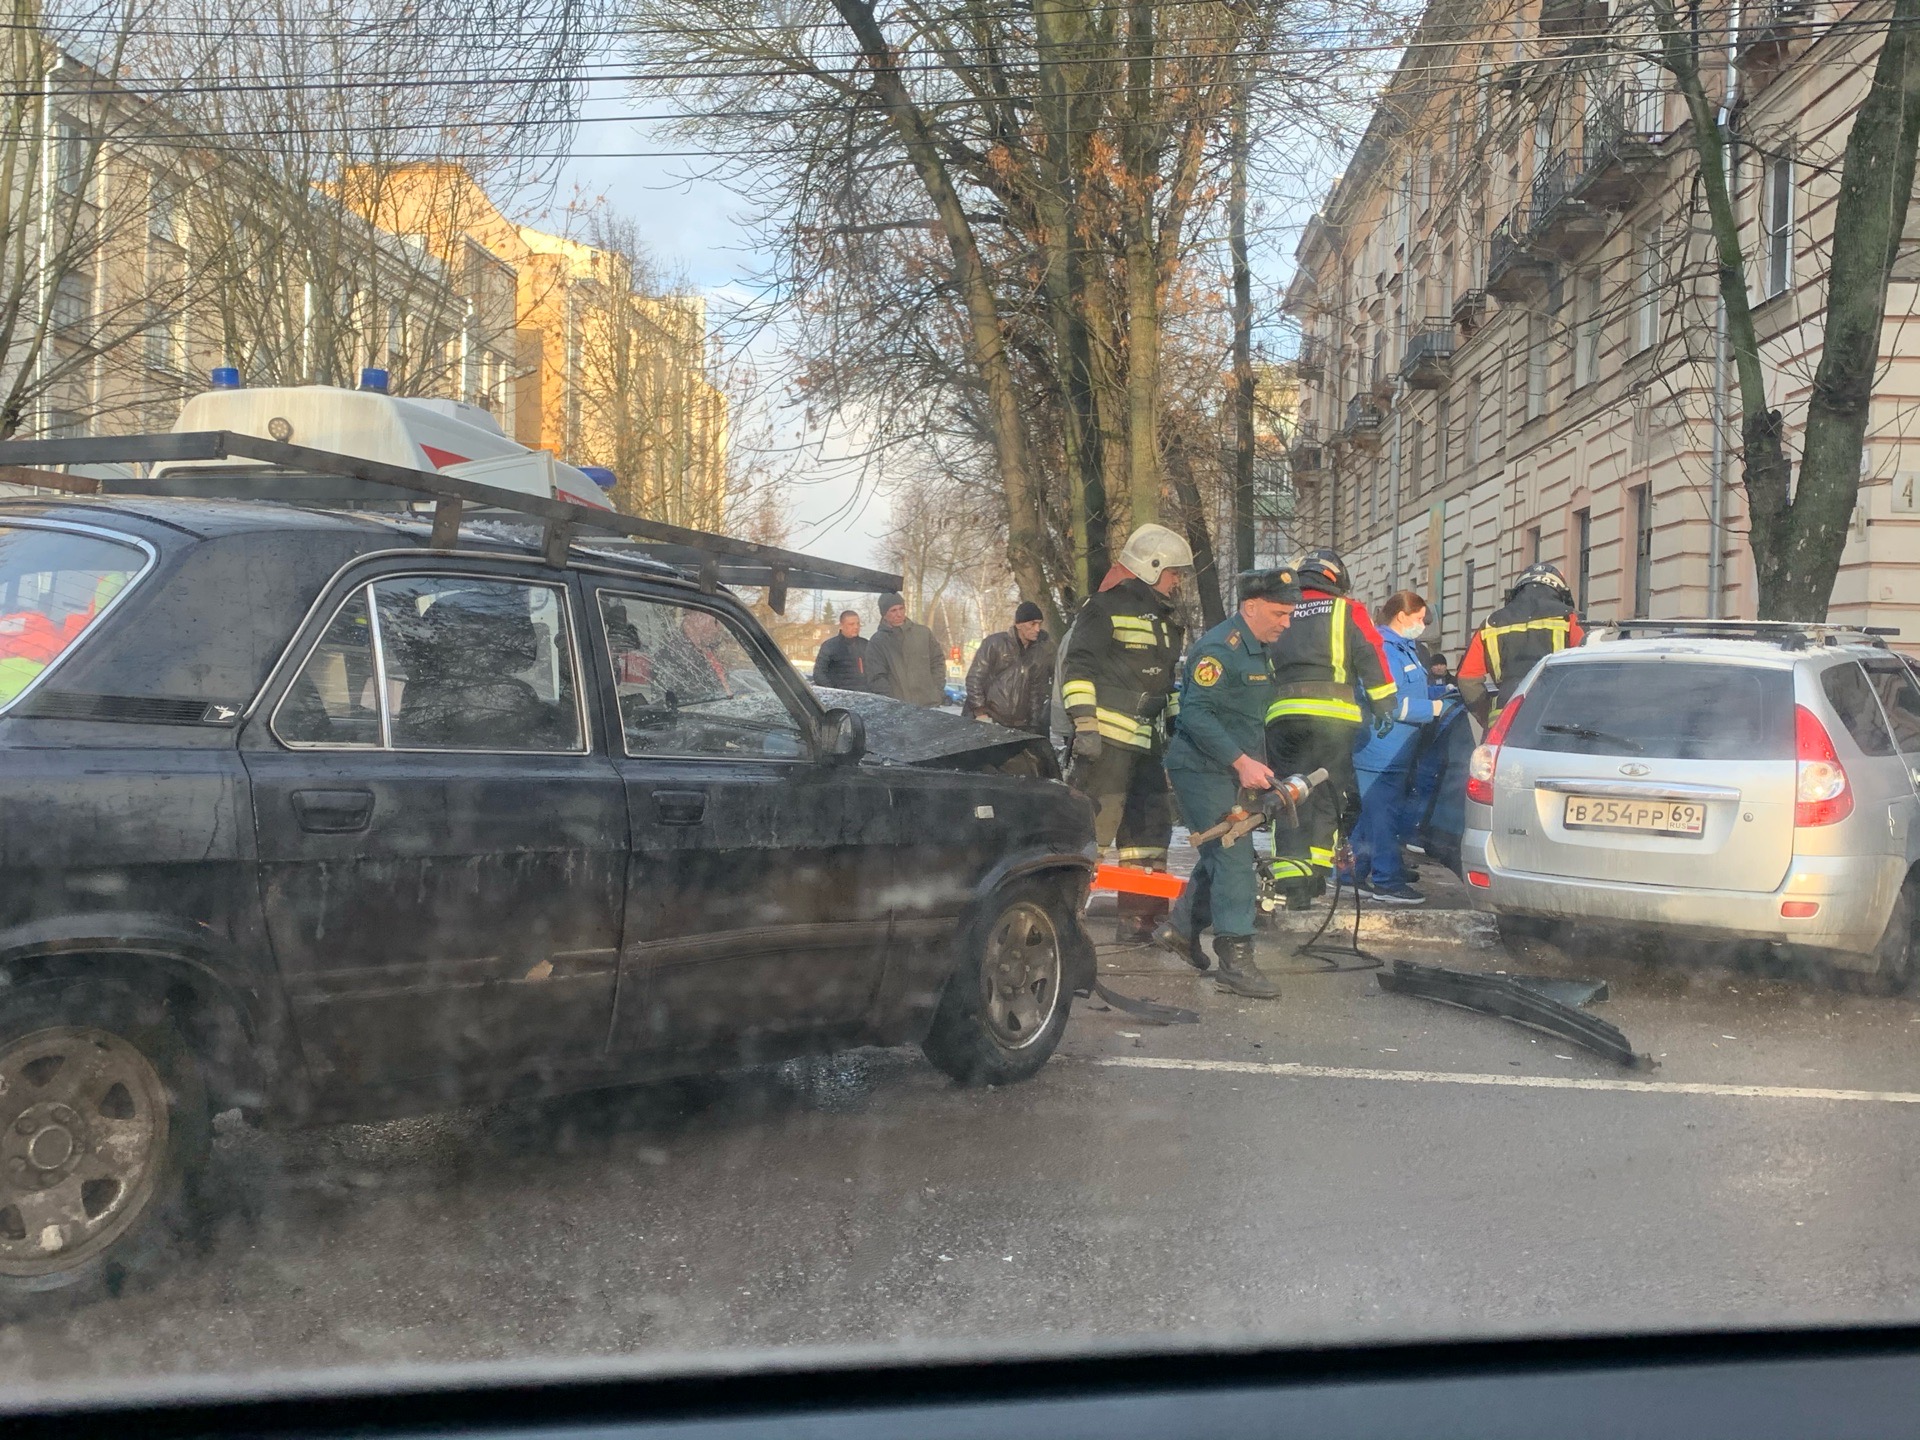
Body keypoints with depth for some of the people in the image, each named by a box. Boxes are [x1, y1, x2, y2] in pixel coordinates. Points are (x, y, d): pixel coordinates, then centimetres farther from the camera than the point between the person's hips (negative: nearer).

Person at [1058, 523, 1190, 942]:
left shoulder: (1164, 620, 23)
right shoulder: (1106, 608, -5)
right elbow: (1078, 666, -13)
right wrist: (1084, 721, -21)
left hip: (1146, 742, 9)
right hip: (1106, 738, -9)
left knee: (1149, 825, 11)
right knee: (1094, 822, -13)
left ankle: (1140, 918, 18)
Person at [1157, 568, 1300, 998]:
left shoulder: (1259, 651, 14)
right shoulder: (1220, 648, -19)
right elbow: (1196, 713, -26)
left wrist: (1258, 766, 20)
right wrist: (1242, 762, -28)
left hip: (1231, 771, 10)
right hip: (1202, 769, -10)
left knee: (1221, 856, 16)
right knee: (1234, 857, -13)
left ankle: (1180, 927, 30)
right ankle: (1235, 960, -12)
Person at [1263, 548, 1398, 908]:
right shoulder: (1348, 612, 9)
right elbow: (1372, 659, 1)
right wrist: (1384, 708, 4)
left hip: (1282, 715, 2)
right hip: (1333, 716, -2)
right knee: (1331, 795, 8)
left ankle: (1289, 881, -8)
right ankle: (1316, 874, 6)